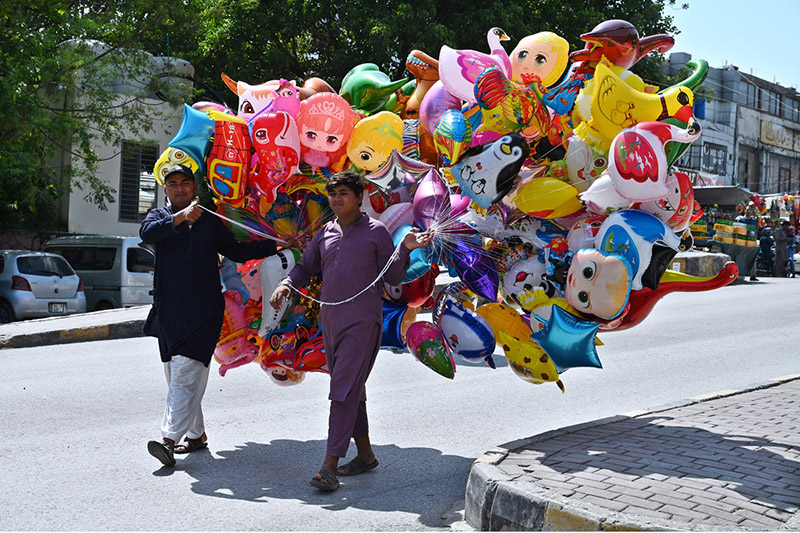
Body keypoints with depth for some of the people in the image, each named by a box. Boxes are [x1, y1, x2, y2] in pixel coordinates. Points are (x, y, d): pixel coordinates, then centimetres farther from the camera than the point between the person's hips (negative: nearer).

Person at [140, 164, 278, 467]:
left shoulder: (210, 221, 14)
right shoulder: (160, 217, 12)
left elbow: (236, 251, 22)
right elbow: (146, 233, -12)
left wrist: (276, 243, 16)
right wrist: (180, 217, -26)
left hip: (203, 310, -2)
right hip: (168, 311, 2)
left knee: (185, 375, -13)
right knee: (176, 379, 8)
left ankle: (169, 439, -19)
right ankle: (196, 435, 21)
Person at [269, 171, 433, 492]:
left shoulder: (376, 231, -1)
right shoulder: (325, 234, 14)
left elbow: (392, 277, -1)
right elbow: (305, 267, 19)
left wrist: (405, 249, -16)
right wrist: (286, 285, 0)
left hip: (362, 321, -6)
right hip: (330, 320, 6)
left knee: (345, 390, -12)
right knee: (351, 390, 13)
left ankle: (330, 466, -14)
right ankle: (365, 454, 25)